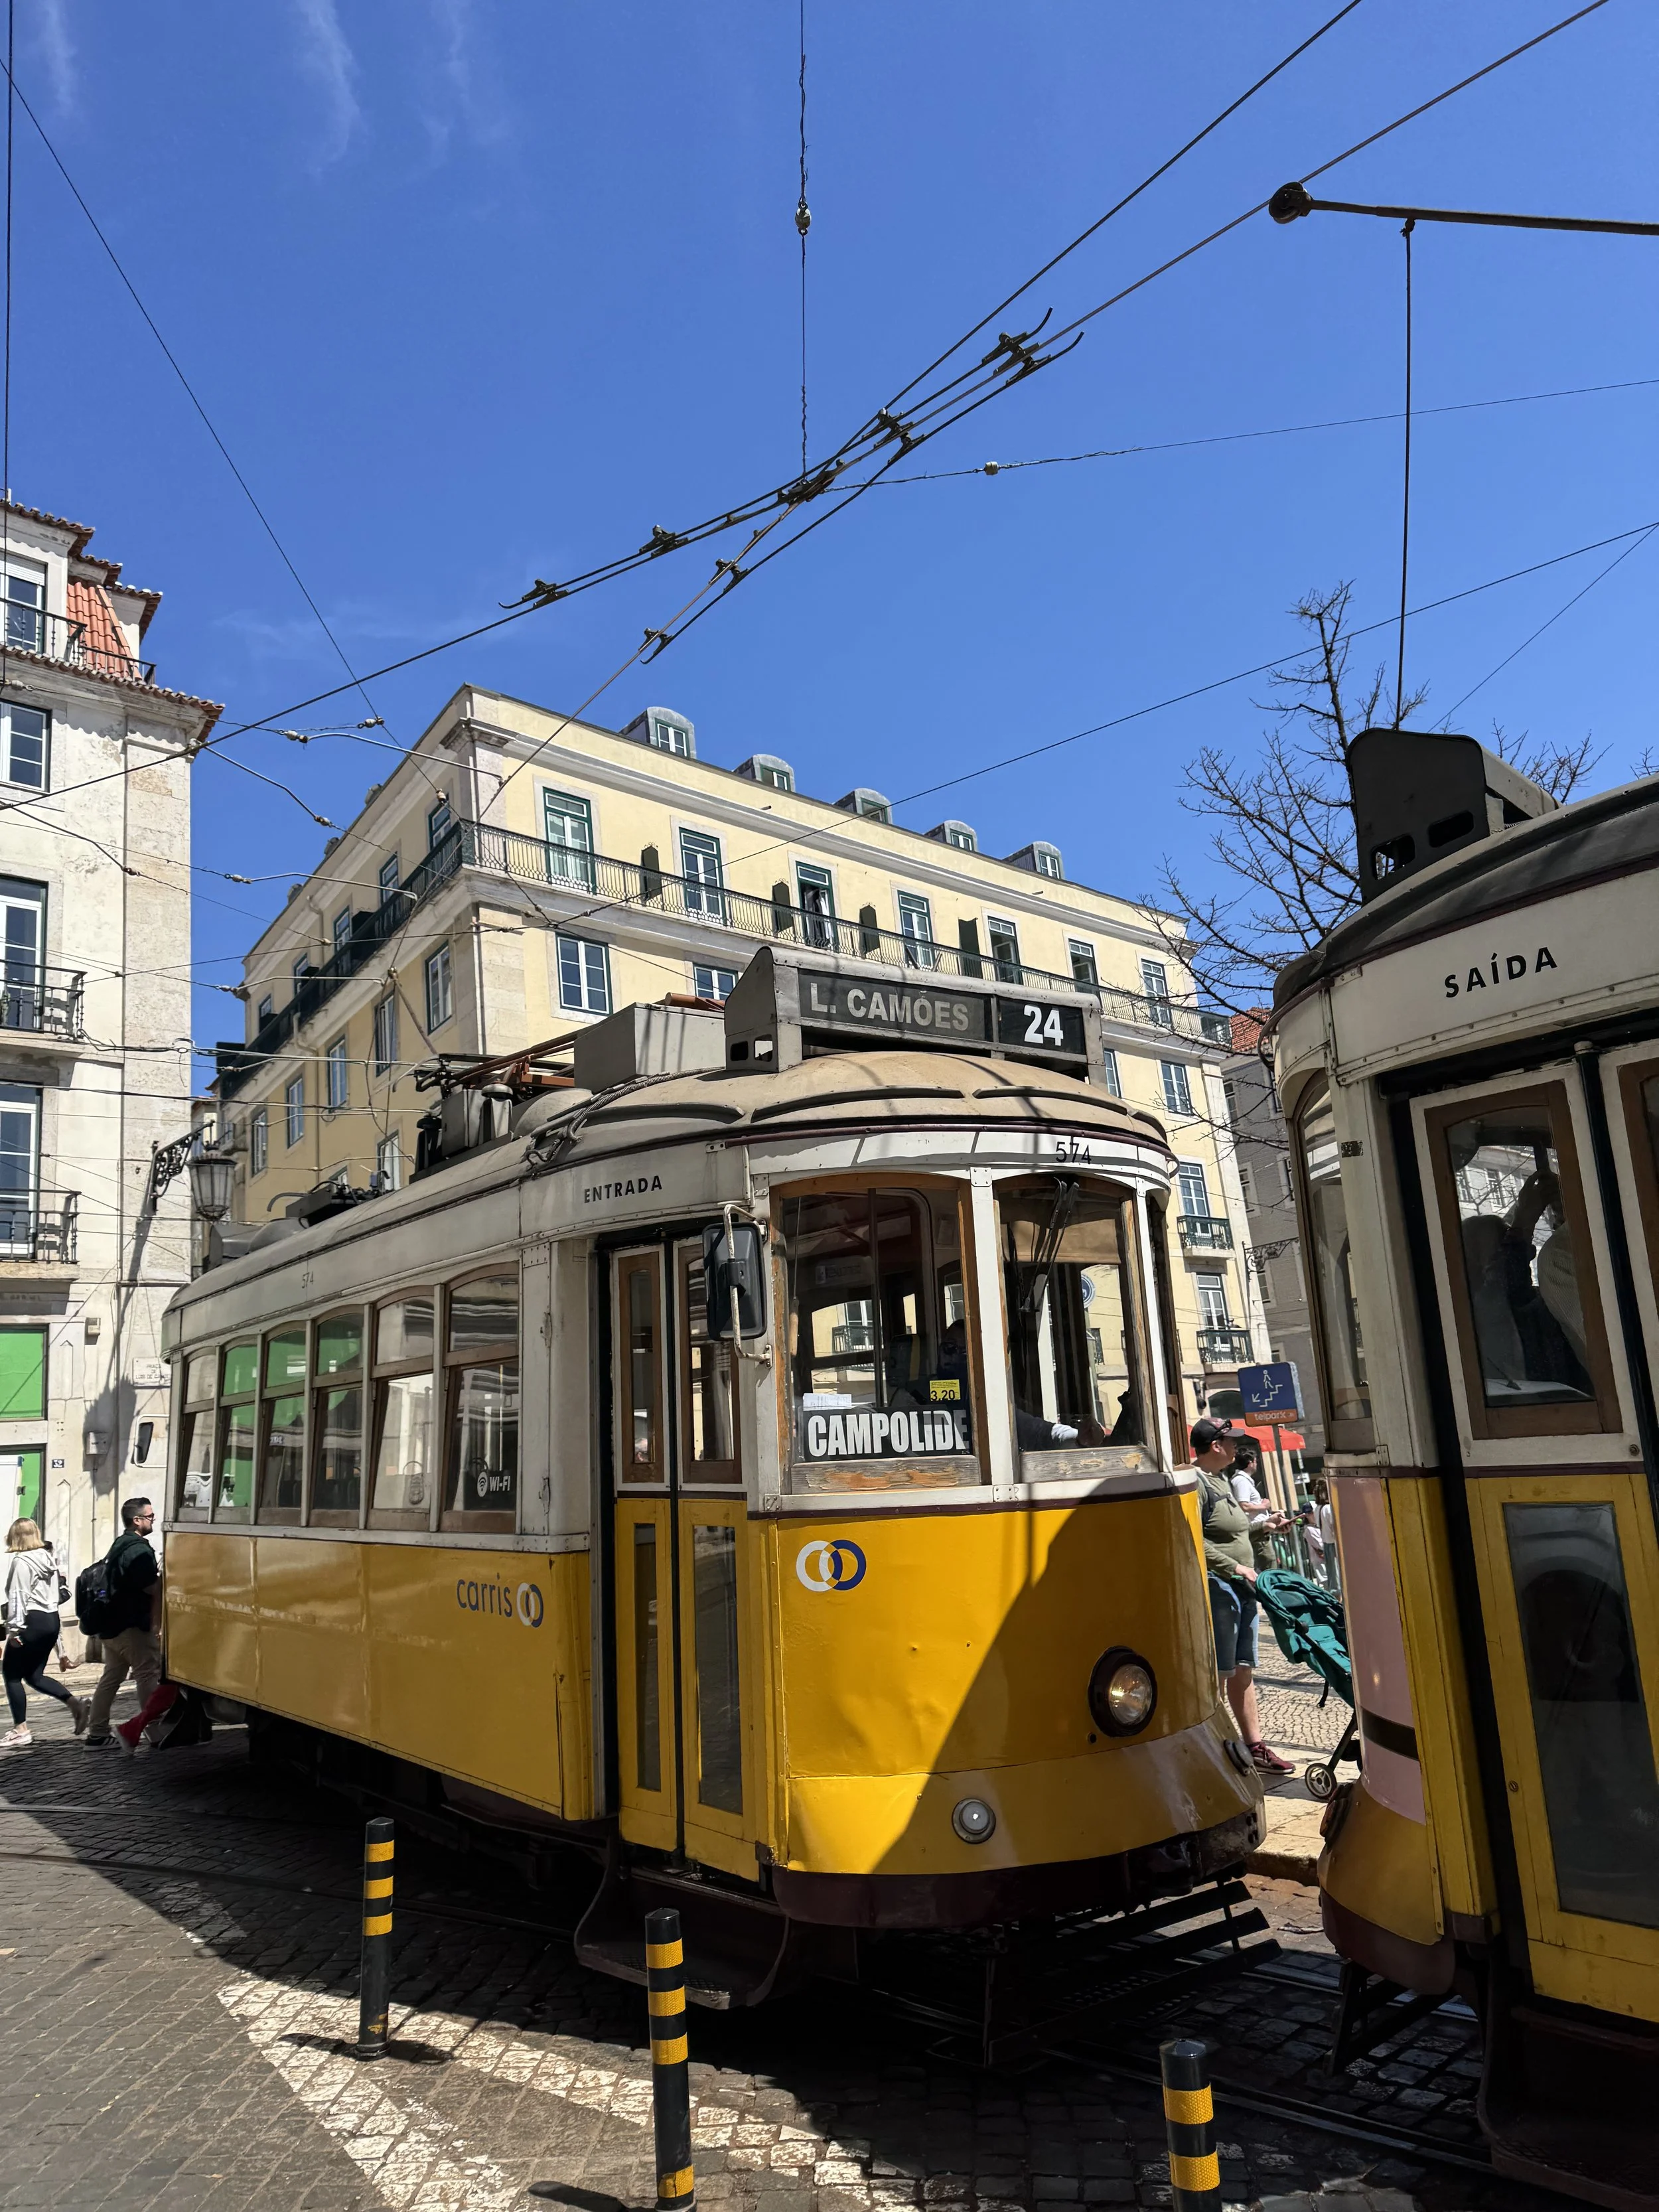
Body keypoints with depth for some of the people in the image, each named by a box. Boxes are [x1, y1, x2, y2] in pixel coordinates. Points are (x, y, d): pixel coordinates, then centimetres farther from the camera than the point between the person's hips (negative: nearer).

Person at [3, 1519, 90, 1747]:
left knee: (12, 1675, 4)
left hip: (32, 1622, -8)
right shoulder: (48, 1558, 13)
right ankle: (76, 1704, 2)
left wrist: (14, 1627, -15)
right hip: (52, 1619, 8)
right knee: (35, 1675, 15)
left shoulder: (20, 1561, -12)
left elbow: (18, 1597, -17)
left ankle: (20, 1730, 4)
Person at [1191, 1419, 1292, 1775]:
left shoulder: (1222, 1478, 17)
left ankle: (1254, 1746, 22)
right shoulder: (1196, 1482, -15)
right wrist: (1234, 1566, -19)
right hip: (1217, 1588, -10)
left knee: (1243, 1672, 15)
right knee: (1218, 1675, -5)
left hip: (1243, 1587, 10)